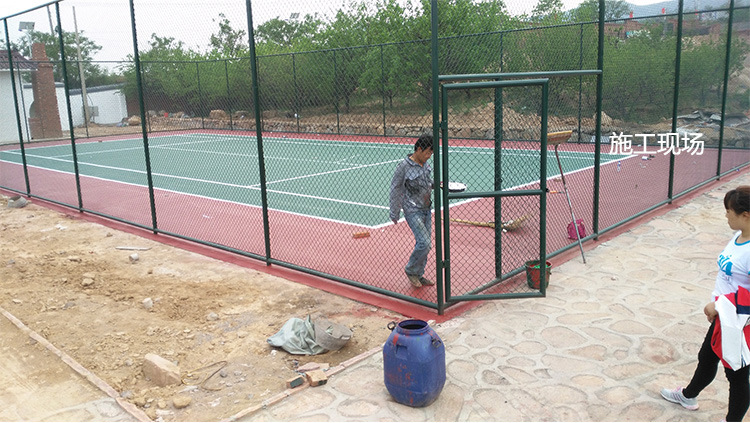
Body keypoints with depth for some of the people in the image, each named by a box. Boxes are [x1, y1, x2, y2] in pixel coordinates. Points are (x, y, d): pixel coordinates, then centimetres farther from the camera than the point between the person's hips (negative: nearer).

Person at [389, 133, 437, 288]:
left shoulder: (425, 164, 6)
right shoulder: (404, 167, -15)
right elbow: (395, 190, -8)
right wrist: (394, 213, -5)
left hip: (426, 210, 8)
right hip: (413, 211, -8)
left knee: (425, 244, 10)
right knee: (424, 243, -14)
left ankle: (418, 275, 24)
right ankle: (410, 270, 9)